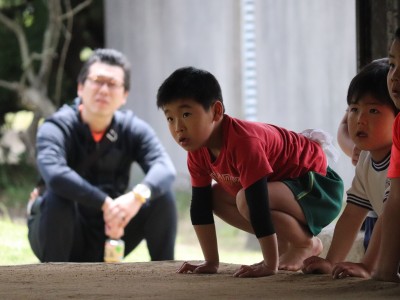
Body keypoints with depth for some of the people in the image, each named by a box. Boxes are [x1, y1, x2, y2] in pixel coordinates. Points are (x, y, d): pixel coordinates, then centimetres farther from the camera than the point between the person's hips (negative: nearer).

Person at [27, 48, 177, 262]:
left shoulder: (133, 129, -6)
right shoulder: (57, 128, -18)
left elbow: (165, 168, -25)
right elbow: (53, 174, -40)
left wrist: (138, 195, -46)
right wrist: (105, 203, -46)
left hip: (108, 239, 3)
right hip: (65, 238, -3)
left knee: (162, 195, -18)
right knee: (59, 197, -34)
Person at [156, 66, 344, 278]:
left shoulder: (243, 141, -34)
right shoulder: (197, 151, -7)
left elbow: (258, 203, -37)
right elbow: (200, 205, -1)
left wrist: (270, 265, -37)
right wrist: (211, 262, -4)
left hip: (318, 184, -9)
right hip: (284, 181, 9)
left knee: (246, 200, -32)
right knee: (216, 197, 5)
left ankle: (306, 244, -8)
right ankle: (285, 243, 7)